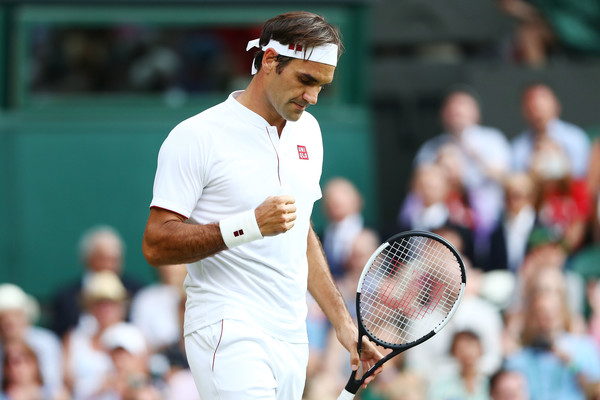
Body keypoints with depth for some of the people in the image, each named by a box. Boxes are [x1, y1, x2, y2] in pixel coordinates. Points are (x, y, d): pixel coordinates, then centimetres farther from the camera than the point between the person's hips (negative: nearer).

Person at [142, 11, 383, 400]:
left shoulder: (307, 130, 16)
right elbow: (156, 244, -10)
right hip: (228, 334, -7)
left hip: (292, 339, 7)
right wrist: (249, 225, -19)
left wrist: (343, 322, 22)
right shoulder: (198, 137, -7)